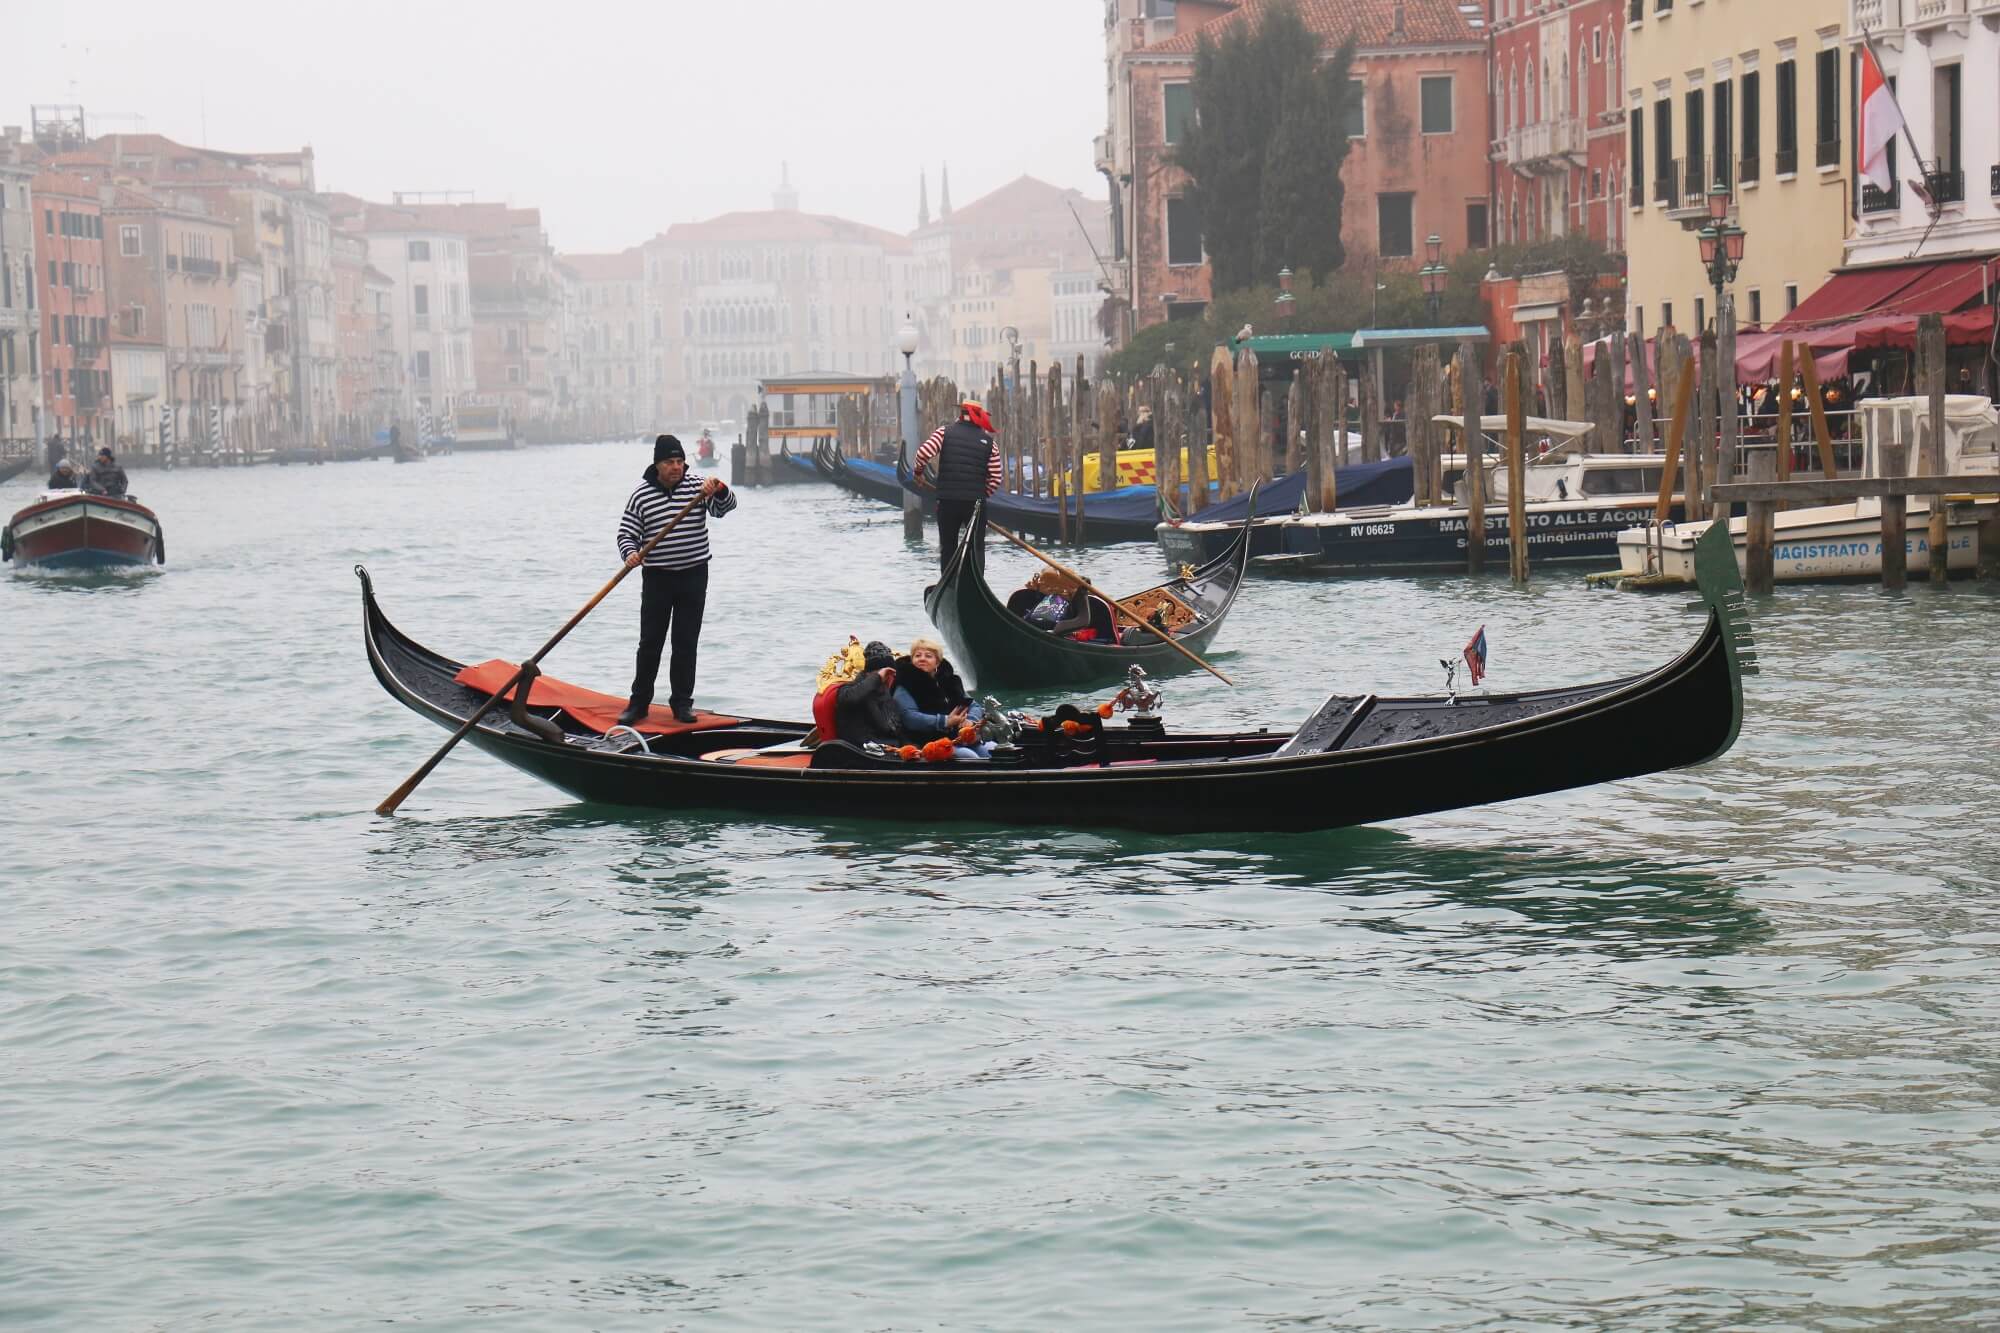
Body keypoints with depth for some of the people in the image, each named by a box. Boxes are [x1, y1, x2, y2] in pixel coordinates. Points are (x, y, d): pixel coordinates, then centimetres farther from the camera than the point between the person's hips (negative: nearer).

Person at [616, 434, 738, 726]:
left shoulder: (697, 486, 0)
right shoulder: (642, 494, -2)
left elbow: (725, 506, -13)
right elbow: (626, 533, -1)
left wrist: (719, 490, -35)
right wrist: (630, 554, -22)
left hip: (693, 577, 1)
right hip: (657, 578, -1)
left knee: (686, 644, 5)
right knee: (650, 643, 2)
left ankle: (682, 702, 13)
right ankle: (639, 702, 11)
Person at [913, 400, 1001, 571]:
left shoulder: (945, 431, 0)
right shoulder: (988, 442, 3)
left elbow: (924, 453, -12)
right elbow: (995, 479, 1)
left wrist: (919, 471, 7)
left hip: (947, 500, 0)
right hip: (975, 502, 0)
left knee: (947, 548, 12)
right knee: (977, 548, 7)